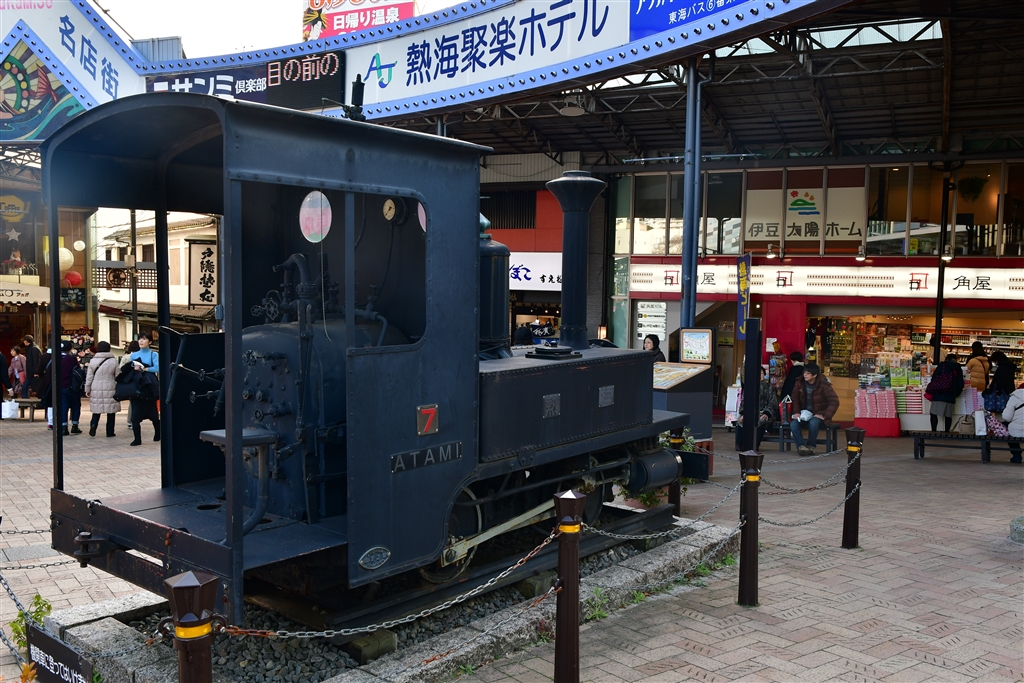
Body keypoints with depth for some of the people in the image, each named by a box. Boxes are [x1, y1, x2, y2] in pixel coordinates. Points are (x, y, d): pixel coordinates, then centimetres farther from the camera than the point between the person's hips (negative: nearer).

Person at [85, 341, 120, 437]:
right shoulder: (113, 361, -3)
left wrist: (87, 389, 12)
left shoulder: (92, 361, 0)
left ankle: (93, 425, -9)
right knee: (111, 411, 6)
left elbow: (89, 377, 3)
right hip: (110, 390, -1)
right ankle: (110, 431, 7)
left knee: (96, 411, 12)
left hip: (96, 390, 1)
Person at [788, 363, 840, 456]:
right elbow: (794, 398, 10)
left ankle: (811, 446, -12)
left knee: (813, 423, -37)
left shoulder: (823, 385, -13)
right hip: (803, 413, 3)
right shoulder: (799, 383, 0)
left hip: (818, 414, -3)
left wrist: (825, 415, -21)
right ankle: (801, 445, -17)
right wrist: (796, 412, -5)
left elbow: (834, 402, -15)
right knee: (793, 424, -28)